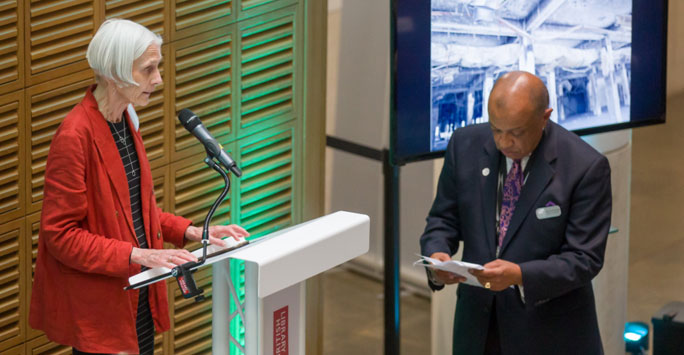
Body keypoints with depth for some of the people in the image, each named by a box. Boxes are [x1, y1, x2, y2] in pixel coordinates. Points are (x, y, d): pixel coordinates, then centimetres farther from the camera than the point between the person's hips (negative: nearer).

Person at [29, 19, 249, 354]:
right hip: (97, 306, -8)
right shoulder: (74, 135, -20)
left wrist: (191, 232, 4)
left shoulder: (126, 120, 8)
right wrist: (138, 255, -24)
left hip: (138, 296, 8)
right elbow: (60, 234, -19)